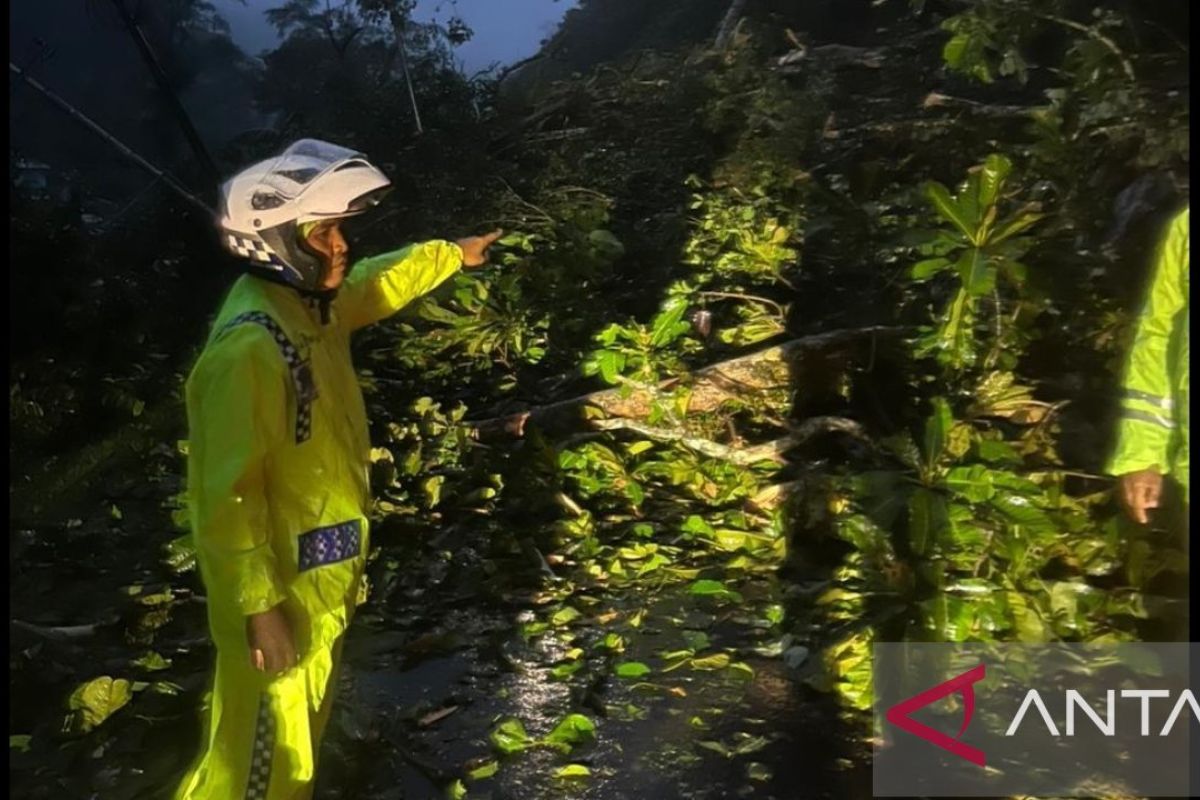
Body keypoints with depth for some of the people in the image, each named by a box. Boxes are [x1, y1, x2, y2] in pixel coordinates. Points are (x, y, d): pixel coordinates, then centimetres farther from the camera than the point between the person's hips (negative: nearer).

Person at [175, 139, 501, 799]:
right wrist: (259, 605, -25)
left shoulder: (310, 303, 0)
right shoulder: (248, 349, -29)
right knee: (262, 743, 8)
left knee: (299, 728, 28)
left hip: (322, 571, 9)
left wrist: (453, 255, 32)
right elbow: (229, 493, -28)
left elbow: (375, 285, 23)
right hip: (281, 582, -9)